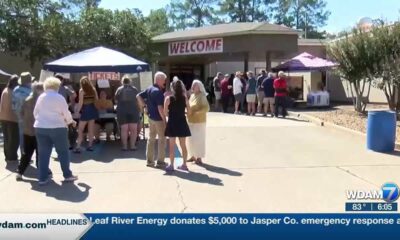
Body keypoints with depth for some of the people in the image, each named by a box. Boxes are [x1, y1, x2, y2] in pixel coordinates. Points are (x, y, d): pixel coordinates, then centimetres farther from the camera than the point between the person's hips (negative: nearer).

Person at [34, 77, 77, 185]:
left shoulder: (40, 97, 6)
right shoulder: (60, 98, -7)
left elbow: (35, 112, 11)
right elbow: (66, 113, -4)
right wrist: (70, 121, 15)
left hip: (40, 127, 4)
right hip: (57, 128, -4)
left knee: (43, 153, 7)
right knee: (63, 152, 8)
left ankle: (43, 178, 7)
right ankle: (67, 175, 13)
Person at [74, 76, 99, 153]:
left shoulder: (82, 90, -9)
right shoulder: (93, 89, 4)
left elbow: (81, 102, -13)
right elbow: (96, 99, 9)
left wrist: (78, 111, -6)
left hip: (85, 110, -5)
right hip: (93, 109, 5)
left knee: (80, 130, -2)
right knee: (91, 129, 12)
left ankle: (78, 147, -8)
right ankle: (90, 145, 17)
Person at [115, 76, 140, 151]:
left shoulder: (119, 89, 4)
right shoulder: (135, 89, 8)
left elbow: (116, 101, 9)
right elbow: (138, 100, 13)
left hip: (122, 111, 0)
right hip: (133, 111, 1)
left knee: (124, 129, 2)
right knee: (133, 129, 5)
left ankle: (125, 146, 3)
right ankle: (132, 145, 4)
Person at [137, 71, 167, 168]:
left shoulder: (149, 89, 7)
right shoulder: (158, 92, -19)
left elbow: (139, 96, 14)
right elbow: (160, 108, -24)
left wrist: (144, 106, 13)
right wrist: (165, 120, -18)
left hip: (151, 117, 8)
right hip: (159, 119, -8)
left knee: (151, 138, 15)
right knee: (162, 140, 2)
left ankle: (150, 160, 22)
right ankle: (160, 162, 7)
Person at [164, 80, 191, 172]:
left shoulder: (168, 98, -8)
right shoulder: (185, 98, 0)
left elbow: (165, 113, -9)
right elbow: (189, 112, 1)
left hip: (172, 123, -3)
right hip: (182, 123, 3)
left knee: (172, 146, 4)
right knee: (183, 145, 12)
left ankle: (171, 165, 6)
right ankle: (184, 164, 18)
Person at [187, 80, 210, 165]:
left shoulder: (202, 96, -11)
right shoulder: (192, 95, 12)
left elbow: (207, 108, -18)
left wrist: (196, 112, -24)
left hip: (199, 121, -8)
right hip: (191, 121, 8)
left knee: (198, 139, -3)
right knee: (190, 139, 12)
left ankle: (199, 158, 5)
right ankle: (193, 156, 24)